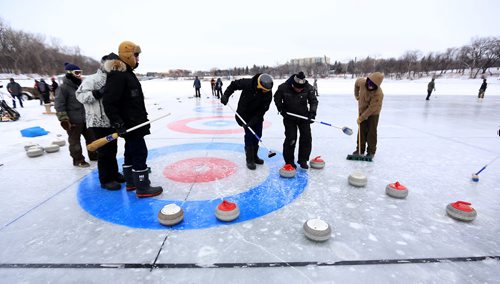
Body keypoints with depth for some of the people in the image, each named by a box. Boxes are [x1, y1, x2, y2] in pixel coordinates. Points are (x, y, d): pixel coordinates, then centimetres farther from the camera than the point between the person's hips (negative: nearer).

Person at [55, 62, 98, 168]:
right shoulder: (63, 87, -12)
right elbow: (59, 105, -15)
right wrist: (64, 119, -19)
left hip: (85, 118, 8)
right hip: (73, 121, -7)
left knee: (91, 137, 15)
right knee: (75, 141, 5)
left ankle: (93, 155, 30)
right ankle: (78, 160, 17)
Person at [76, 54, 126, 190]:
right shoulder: (91, 79, -7)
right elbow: (80, 94, -16)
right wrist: (98, 93, -26)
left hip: (111, 121, 7)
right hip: (99, 122, -7)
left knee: (112, 149, 16)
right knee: (104, 151, -2)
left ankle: (114, 173, 30)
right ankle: (106, 179, 9)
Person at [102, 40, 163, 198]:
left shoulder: (127, 73, 16)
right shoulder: (117, 75, -18)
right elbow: (109, 102, -23)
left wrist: (142, 116, 23)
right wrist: (118, 123, -23)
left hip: (134, 123, 11)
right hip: (129, 124, -11)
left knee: (131, 152, 17)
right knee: (140, 153, -6)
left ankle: (131, 181, 30)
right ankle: (142, 188, 3)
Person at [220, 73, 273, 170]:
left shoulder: (268, 93, -23)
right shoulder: (247, 83, -28)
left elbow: (262, 110, -22)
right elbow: (234, 84, -10)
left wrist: (252, 122, -28)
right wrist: (226, 95, -21)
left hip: (257, 116, 3)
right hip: (244, 114, -3)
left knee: (257, 135, 8)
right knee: (249, 134, -10)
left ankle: (254, 156, 28)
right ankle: (249, 159, 0)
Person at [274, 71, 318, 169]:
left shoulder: (308, 88, -18)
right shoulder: (283, 87, -21)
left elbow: (313, 100, -5)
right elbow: (277, 98, -2)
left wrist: (312, 112, -19)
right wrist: (281, 109, -11)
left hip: (303, 116, 2)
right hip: (289, 117, -2)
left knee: (306, 137, 0)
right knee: (291, 138, -5)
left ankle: (303, 160, 16)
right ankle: (289, 160, 12)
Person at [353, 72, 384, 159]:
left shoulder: (379, 94, -31)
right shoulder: (362, 82, -18)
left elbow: (372, 108, -30)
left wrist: (361, 118, -26)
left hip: (373, 114, -5)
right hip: (362, 110, 5)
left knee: (371, 132, -1)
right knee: (361, 131, 8)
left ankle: (371, 151, 10)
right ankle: (360, 149, 16)